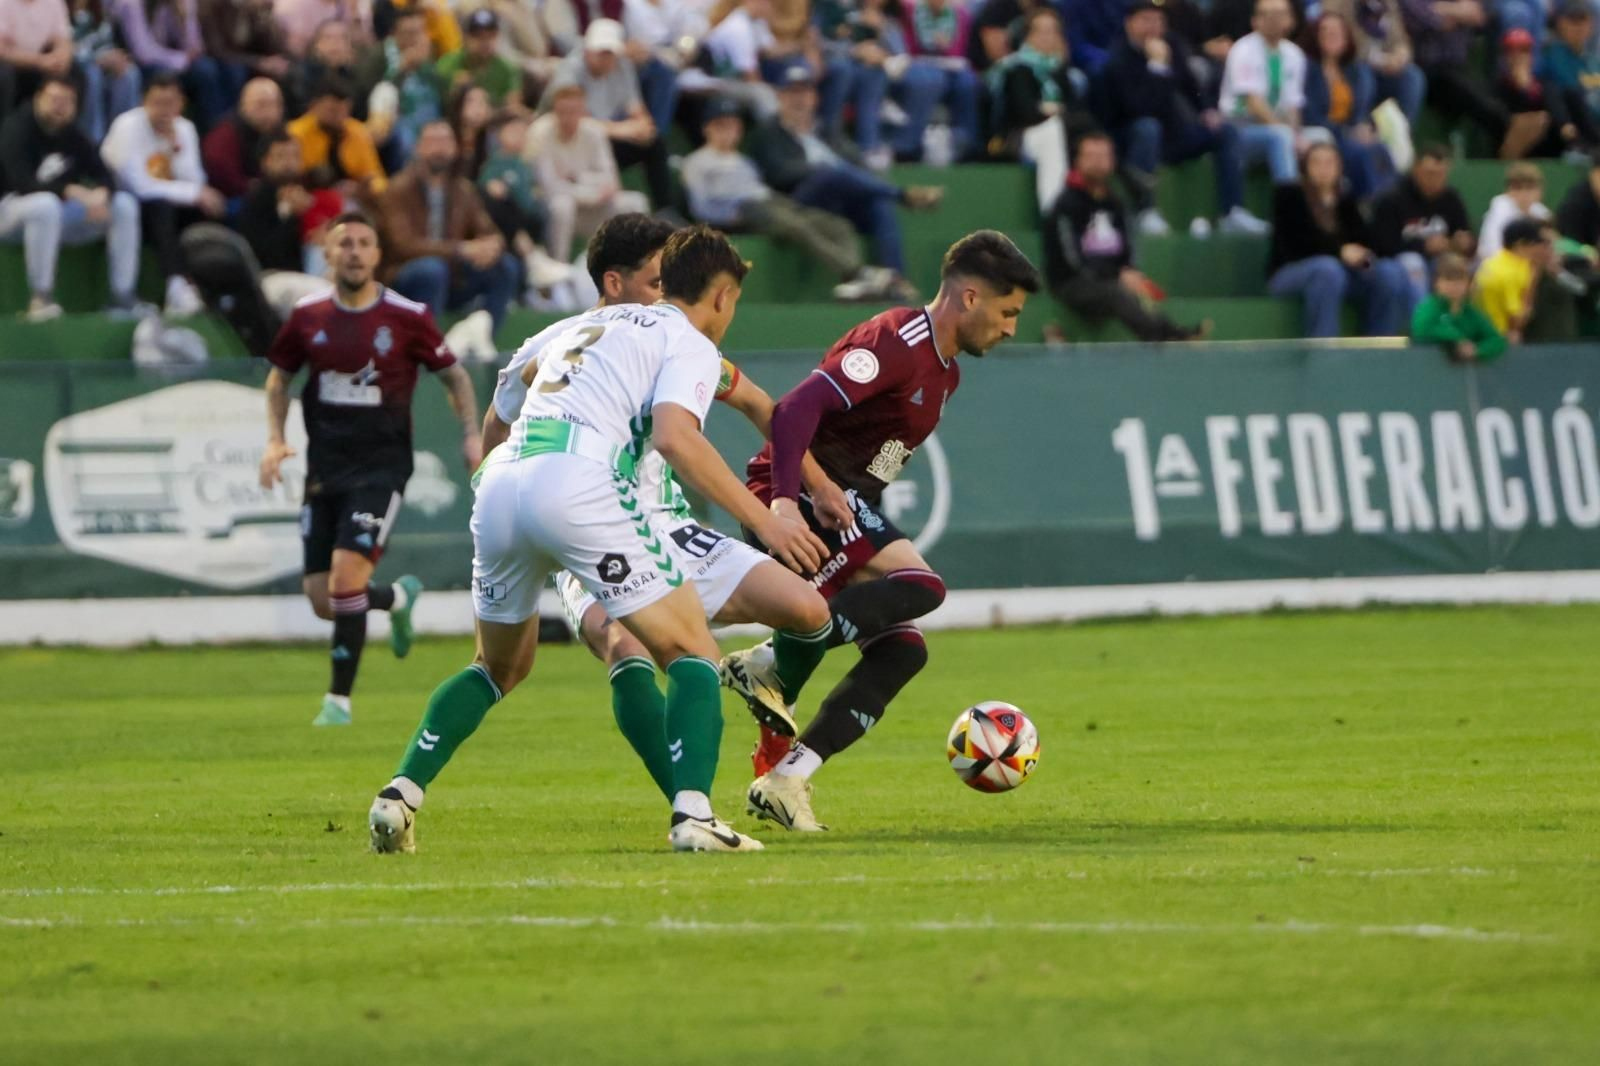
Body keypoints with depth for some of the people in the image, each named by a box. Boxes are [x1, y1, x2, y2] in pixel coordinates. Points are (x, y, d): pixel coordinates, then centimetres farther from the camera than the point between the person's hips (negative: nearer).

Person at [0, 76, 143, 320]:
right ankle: (40, 297, -35)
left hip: (59, 215, 7)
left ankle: (123, 296, -12)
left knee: (124, 204, -7)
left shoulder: (72, 135, 3)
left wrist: (101, 195, -27)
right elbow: (22, 183, -28)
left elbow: (103, 176, -1)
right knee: (45, 204, -41)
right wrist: (73, 192, -37)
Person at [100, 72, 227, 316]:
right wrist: (194, 193, -24)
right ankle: (177, 286, -48)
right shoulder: (129, 126, -16)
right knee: (160, 206, -37)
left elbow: (195, 183, -6)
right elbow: (140, 186, -24)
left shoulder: (184, 128, 3)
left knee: (210, 208, -20)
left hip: (164, 207, 6)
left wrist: (177, 146, -19)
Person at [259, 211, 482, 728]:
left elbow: (454, 375, 6)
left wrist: (471, 435, -7)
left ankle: (339, 699, -6)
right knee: (322, 601, 1)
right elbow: (279, 377, 16)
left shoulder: (406, 317, -7)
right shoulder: (307, 316, 1)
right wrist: (275, 440, 3)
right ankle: (397, 597, 35)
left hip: (381, 467, -4)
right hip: (325, 469, 4)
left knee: (346, 576, -20)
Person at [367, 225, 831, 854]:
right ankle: (693, 812, -17)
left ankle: (400, 794, 13)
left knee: (500, 667, 27)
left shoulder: (586, 325, 32)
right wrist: (762, 518, -7)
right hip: (579, 483, -7)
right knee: (691, 651, 2)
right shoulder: (691, 344, 11)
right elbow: (674, 436, -8)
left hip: (499, 483, 7)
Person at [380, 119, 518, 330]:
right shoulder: (400, 190, -10)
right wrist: (461, 250, -29)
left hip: (452, 282, 5)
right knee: (432, 268, -36)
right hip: (405, 281, -5)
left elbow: (490, 234, 7)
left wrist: (492, 246, -21)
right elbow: (406, 245, -20)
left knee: (505, 267, -14)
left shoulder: (464, 190, 6)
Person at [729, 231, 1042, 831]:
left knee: (902, 650, 0)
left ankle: (782, 779, -4)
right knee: (921, 587, -25)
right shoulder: (894, 344, -16)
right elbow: (796, 410, -27)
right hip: (800, 499, -10)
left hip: (843, 505, 10)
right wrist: (785, 500, -37)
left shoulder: (945, 371, 18)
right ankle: (765, 664, -26)